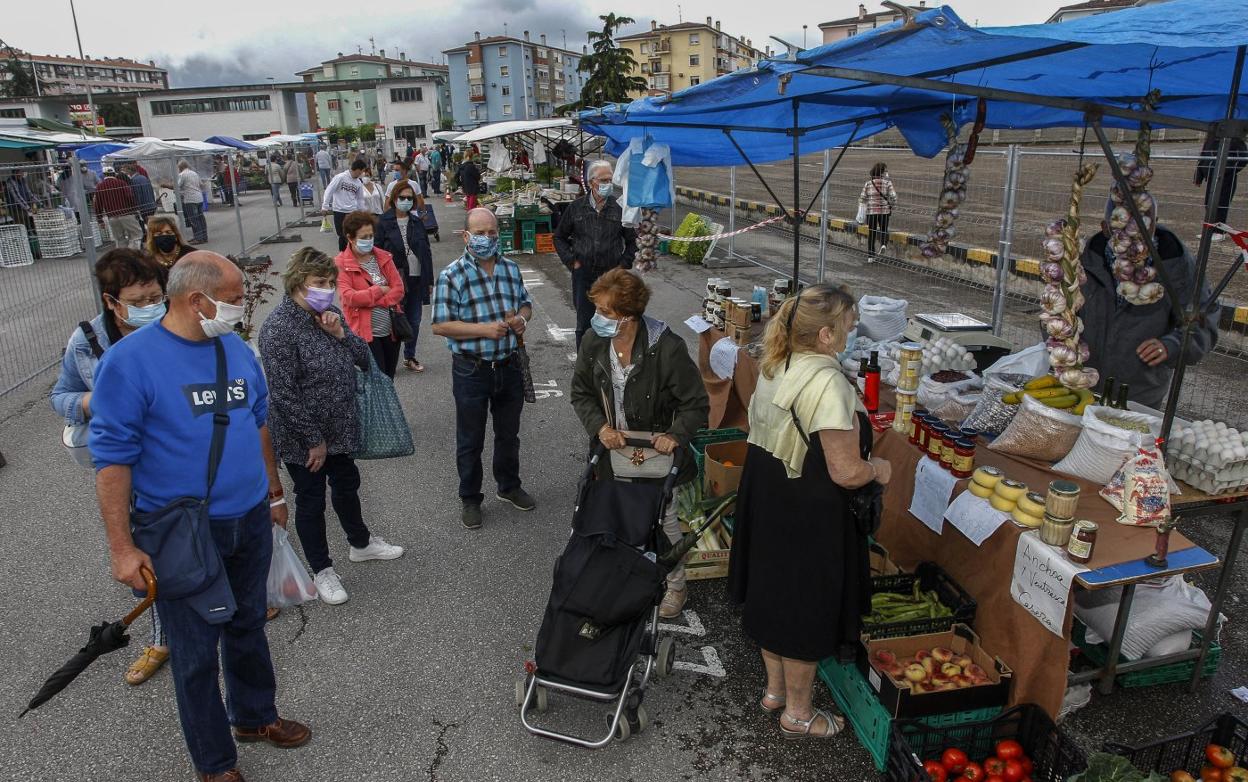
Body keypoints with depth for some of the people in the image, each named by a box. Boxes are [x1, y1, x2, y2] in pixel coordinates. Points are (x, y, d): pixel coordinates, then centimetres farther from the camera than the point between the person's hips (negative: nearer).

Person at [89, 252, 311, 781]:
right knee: (197, 653, 10)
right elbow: (112, 458, -15)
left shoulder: (237, 350, 3)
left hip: (250, 520, 6)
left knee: (248, 627, 22)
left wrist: (274, 493, 18)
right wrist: (122, 548, -16)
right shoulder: (130, 360, -16)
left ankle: (255, 716, 44)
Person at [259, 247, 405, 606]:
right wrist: (314, 440, -19)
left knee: (347, 485, 23)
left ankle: (361, 543, 45)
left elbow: (364, 359, 4)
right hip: (303, 437, -7)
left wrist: (340, 333, -15)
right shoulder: (279, 328, -22)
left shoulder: (329, 314, 1)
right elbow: (284, 394, -23)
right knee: (311, 500, 9)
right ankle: (322, 570, 27)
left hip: (339, 428, 7)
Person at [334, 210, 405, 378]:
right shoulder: (341, 264, -8)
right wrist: (380, 290, -11)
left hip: (391, 330, 5)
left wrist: (368, 300, -13)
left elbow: (398, 290, -3)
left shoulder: (383, 257, 6)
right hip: (365, 332, -5)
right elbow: (349, 297, -19)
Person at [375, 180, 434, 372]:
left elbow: (427, 252, 10)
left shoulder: (417, 222, 8)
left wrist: (429, 281, 8)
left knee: (414, 322, 12)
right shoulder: (384, 223, -5)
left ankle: (410, 357, 27)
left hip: (417, 280, 4)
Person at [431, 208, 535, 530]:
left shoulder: (511, 268, 4)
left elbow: (525, 303, 17)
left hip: (509, 366, 5)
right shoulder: (452, 276, -13)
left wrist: (522, 318, -7)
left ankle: (509, 486, 42)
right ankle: (470, 499, 28)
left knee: (509, 433, 21)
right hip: (472, 370, -5)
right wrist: (484, 329, -23)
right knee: (470, 440, 10)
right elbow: (440, 325, -15)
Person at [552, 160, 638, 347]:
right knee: (584, 325, 7)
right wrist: (571, 261, 3)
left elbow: (632, 240, 10)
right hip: (583, 276, 1)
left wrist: (624, 265, 1)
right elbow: (559, 237, 13)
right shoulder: (576, 207, 2)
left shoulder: (619, 207, 0)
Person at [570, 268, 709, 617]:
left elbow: (697, 403, -16)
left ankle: (675, 586, 37)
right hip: (614, 451, 4)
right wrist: (600, 427, -13)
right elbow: (581, 393, 2)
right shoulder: (593, 342, -10)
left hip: (655, 453, -4)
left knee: (663, 519, 14)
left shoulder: (667, 348, -25)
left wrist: (676, 435, -30)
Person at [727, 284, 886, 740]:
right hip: (809, 516, -8)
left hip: (765, 502, 9)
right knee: (806, 608, 11)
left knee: (773, 593, 23)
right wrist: (879, 469, -4)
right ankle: (797, 713, 32)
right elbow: (846, 473, -26)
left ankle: (774, 688, 44)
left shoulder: (774, 367, 0)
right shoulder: (828, 385, -27)